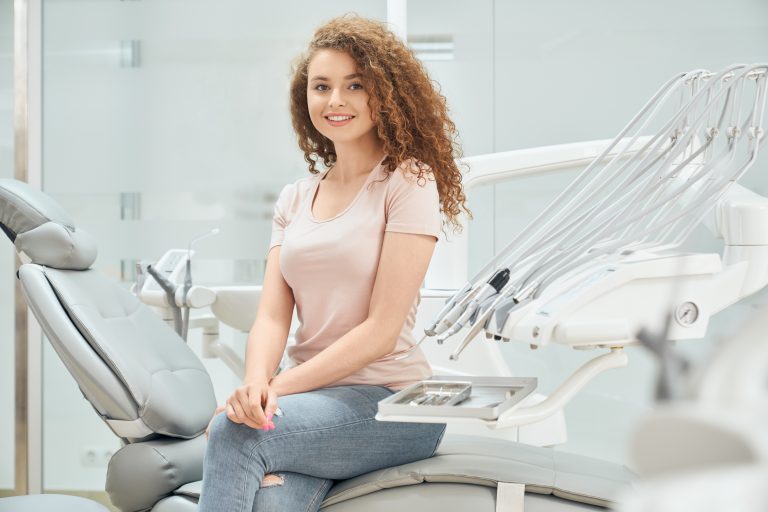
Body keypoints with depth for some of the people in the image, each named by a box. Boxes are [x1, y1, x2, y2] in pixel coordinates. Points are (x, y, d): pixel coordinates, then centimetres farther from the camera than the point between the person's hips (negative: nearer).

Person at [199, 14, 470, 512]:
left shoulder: (408, 182, -3)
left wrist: (278, 386, -15)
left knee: (232, 432, -27)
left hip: (389, 401, -4)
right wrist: (256, 382, -17)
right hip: (312, 398, 4)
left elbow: (381, 330, -10)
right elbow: (273, 315, 5)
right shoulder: (295, 199, 16)